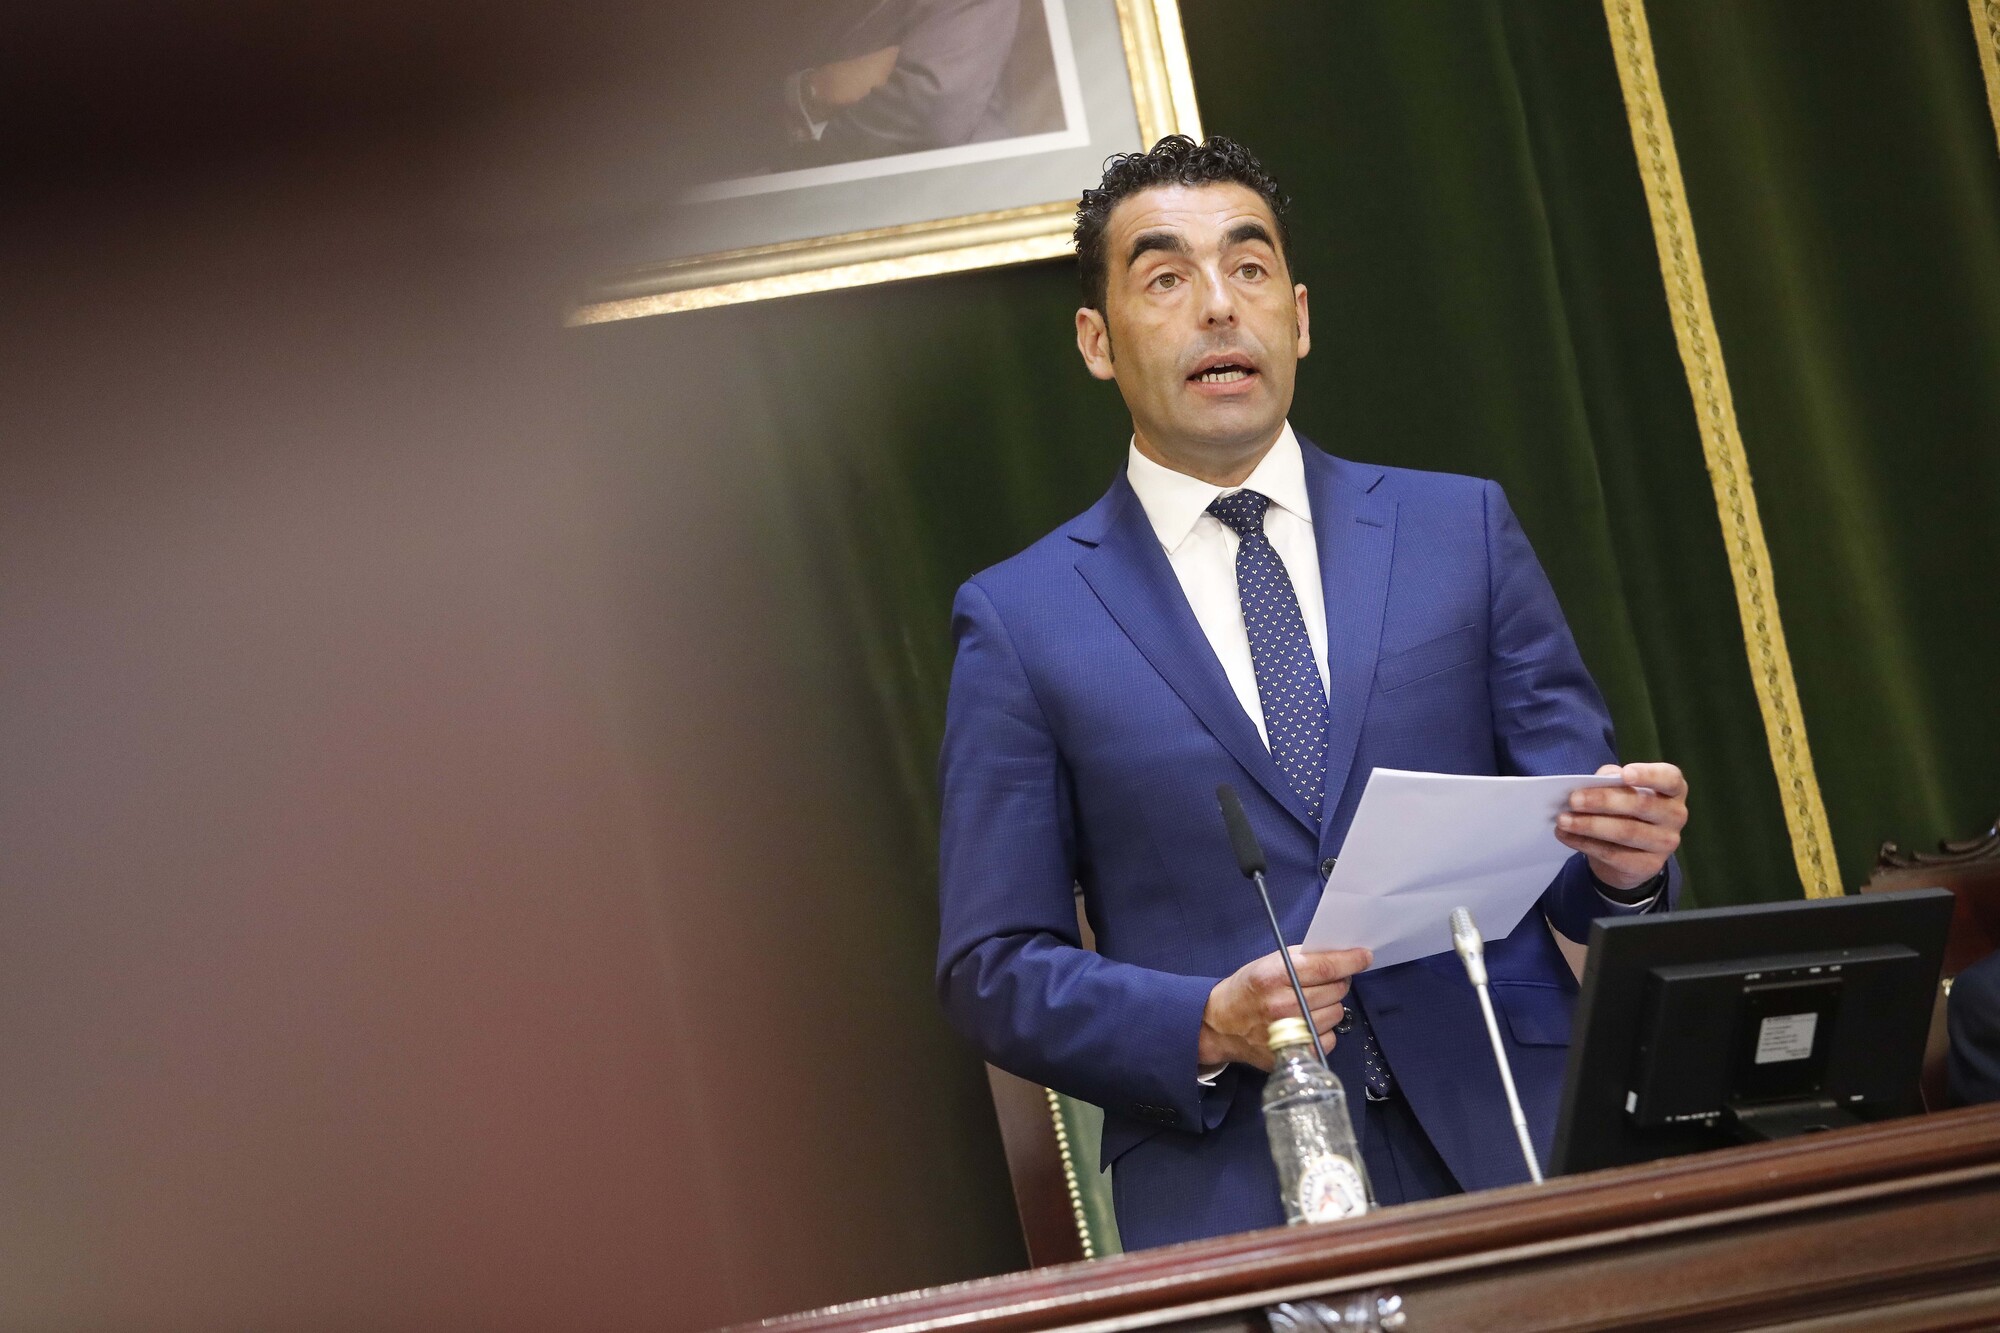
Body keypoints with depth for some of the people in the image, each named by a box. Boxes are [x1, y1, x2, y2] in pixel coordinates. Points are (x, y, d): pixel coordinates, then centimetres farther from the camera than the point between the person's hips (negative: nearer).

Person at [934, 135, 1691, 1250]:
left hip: (1517, 1149, 2)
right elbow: (992, 970, 5)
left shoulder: (1464, 530, 12)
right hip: (1233, 1198, -2)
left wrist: (1626, 857, -10)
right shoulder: (1018, 622, 7)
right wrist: (1208, 1026, -10)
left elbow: (1578, 855, 12)